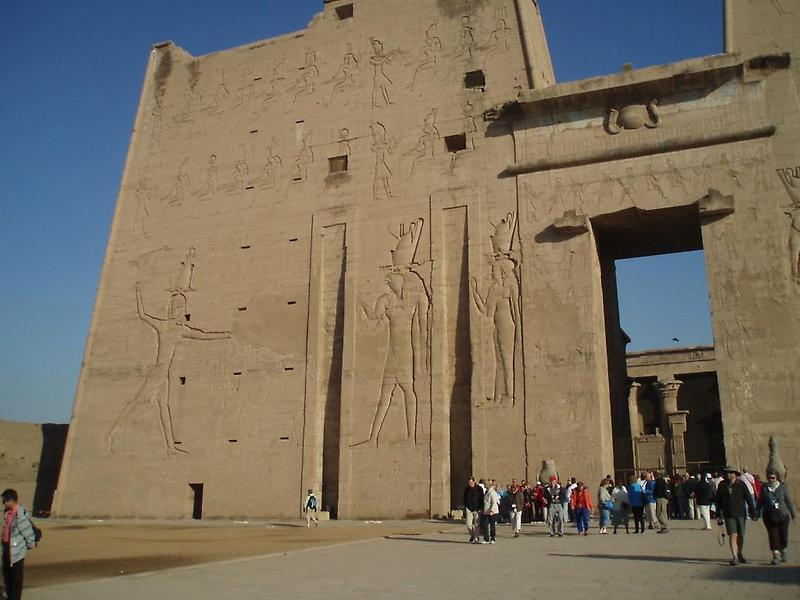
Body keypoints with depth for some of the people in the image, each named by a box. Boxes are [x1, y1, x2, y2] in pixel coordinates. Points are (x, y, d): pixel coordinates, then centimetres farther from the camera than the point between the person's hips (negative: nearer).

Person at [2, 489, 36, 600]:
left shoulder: (20, 515, -27)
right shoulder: (7, 511, 0)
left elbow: (27, 531, -18)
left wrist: (31, 544, -6)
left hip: (16, 549, -9)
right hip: (6, 546, 9)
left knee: (16, 575, 6)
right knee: (6, 572, 21)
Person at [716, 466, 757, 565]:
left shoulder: (741, 484, -4)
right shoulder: (722, 485, -1)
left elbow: (749, 498, -1)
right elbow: (719, 501, 6)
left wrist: (753, 513, -4)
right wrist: (718, 515, 6)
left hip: (741, 513, 0)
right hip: (729, 515, 0)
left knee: (740, 535, 10)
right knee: (732, 535, -8)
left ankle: (739, 555, 29)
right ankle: (734, 557, -7)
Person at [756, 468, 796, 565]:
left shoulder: (782, 487, 0)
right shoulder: (764, 488, 2)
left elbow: (788, 501, 7)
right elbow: (760, 502, 7)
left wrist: (793, 514, 10)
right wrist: (757, 513, 4)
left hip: (783, 516, 0)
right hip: (770, 517, 0)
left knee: (783, 535, 6)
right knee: (773, 536, -4)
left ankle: (783, 552, 31)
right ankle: (775, 555, 2)